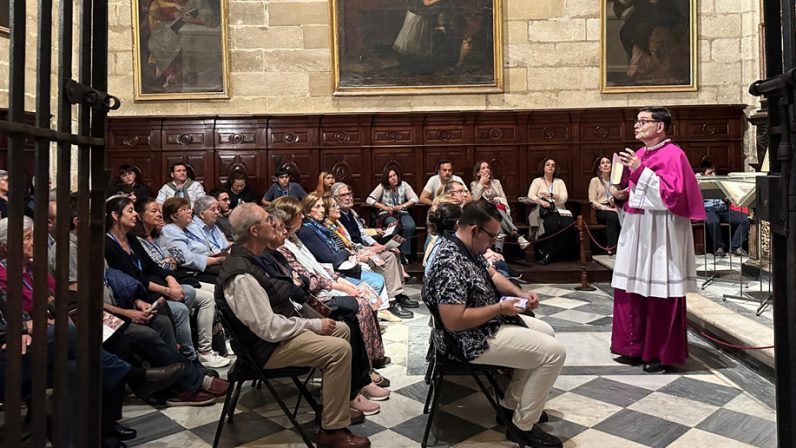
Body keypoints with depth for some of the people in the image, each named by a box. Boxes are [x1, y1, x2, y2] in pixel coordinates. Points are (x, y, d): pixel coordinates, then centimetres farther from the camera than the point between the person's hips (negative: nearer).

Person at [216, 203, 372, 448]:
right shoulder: (241, 276, -28)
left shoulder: (245, 259, 4)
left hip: (277, 328, 10)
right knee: (340, 349, -20)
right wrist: (313, 325, -17)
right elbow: (271, 329, -28)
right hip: (269, 345, -10)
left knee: (341, 330, 12)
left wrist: (307, 319, 5)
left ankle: (335, 403, 24)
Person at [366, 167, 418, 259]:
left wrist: (402, 206, -16)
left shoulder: (404, 185, 5)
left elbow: (415, 199, -1)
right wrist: (385, 207, -14)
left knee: (410, 226, -30)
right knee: (395, 226, -36)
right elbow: (369, 200, -7)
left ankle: (405, 254, -19)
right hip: (386, 214, -2)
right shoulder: (382, 187, 0)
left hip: (402, 212, 2)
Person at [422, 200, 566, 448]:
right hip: (472, 339, -11)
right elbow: (454, 321, -34)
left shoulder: (469, 248, 1)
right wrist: (500, 308, -23)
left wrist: (520, 293, -1)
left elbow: (491, 274, 16)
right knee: (554, 352, -10)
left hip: (489, 322, 11)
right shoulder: (451, 265, -30)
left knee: (546, 332, 22)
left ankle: (511, 404, 28)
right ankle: (523, 426, 6)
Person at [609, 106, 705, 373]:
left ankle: (662, 353, 11)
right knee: (632, 289, 10)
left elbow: (673, 193, -20)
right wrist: (619, 194, 0)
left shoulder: (673, 154, -9)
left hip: (660, 233, -8)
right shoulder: (638, 155, 15)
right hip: (636, 231, 8)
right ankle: (636, 347, 22)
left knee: (659, 292, -2)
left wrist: (641, 171, -22)